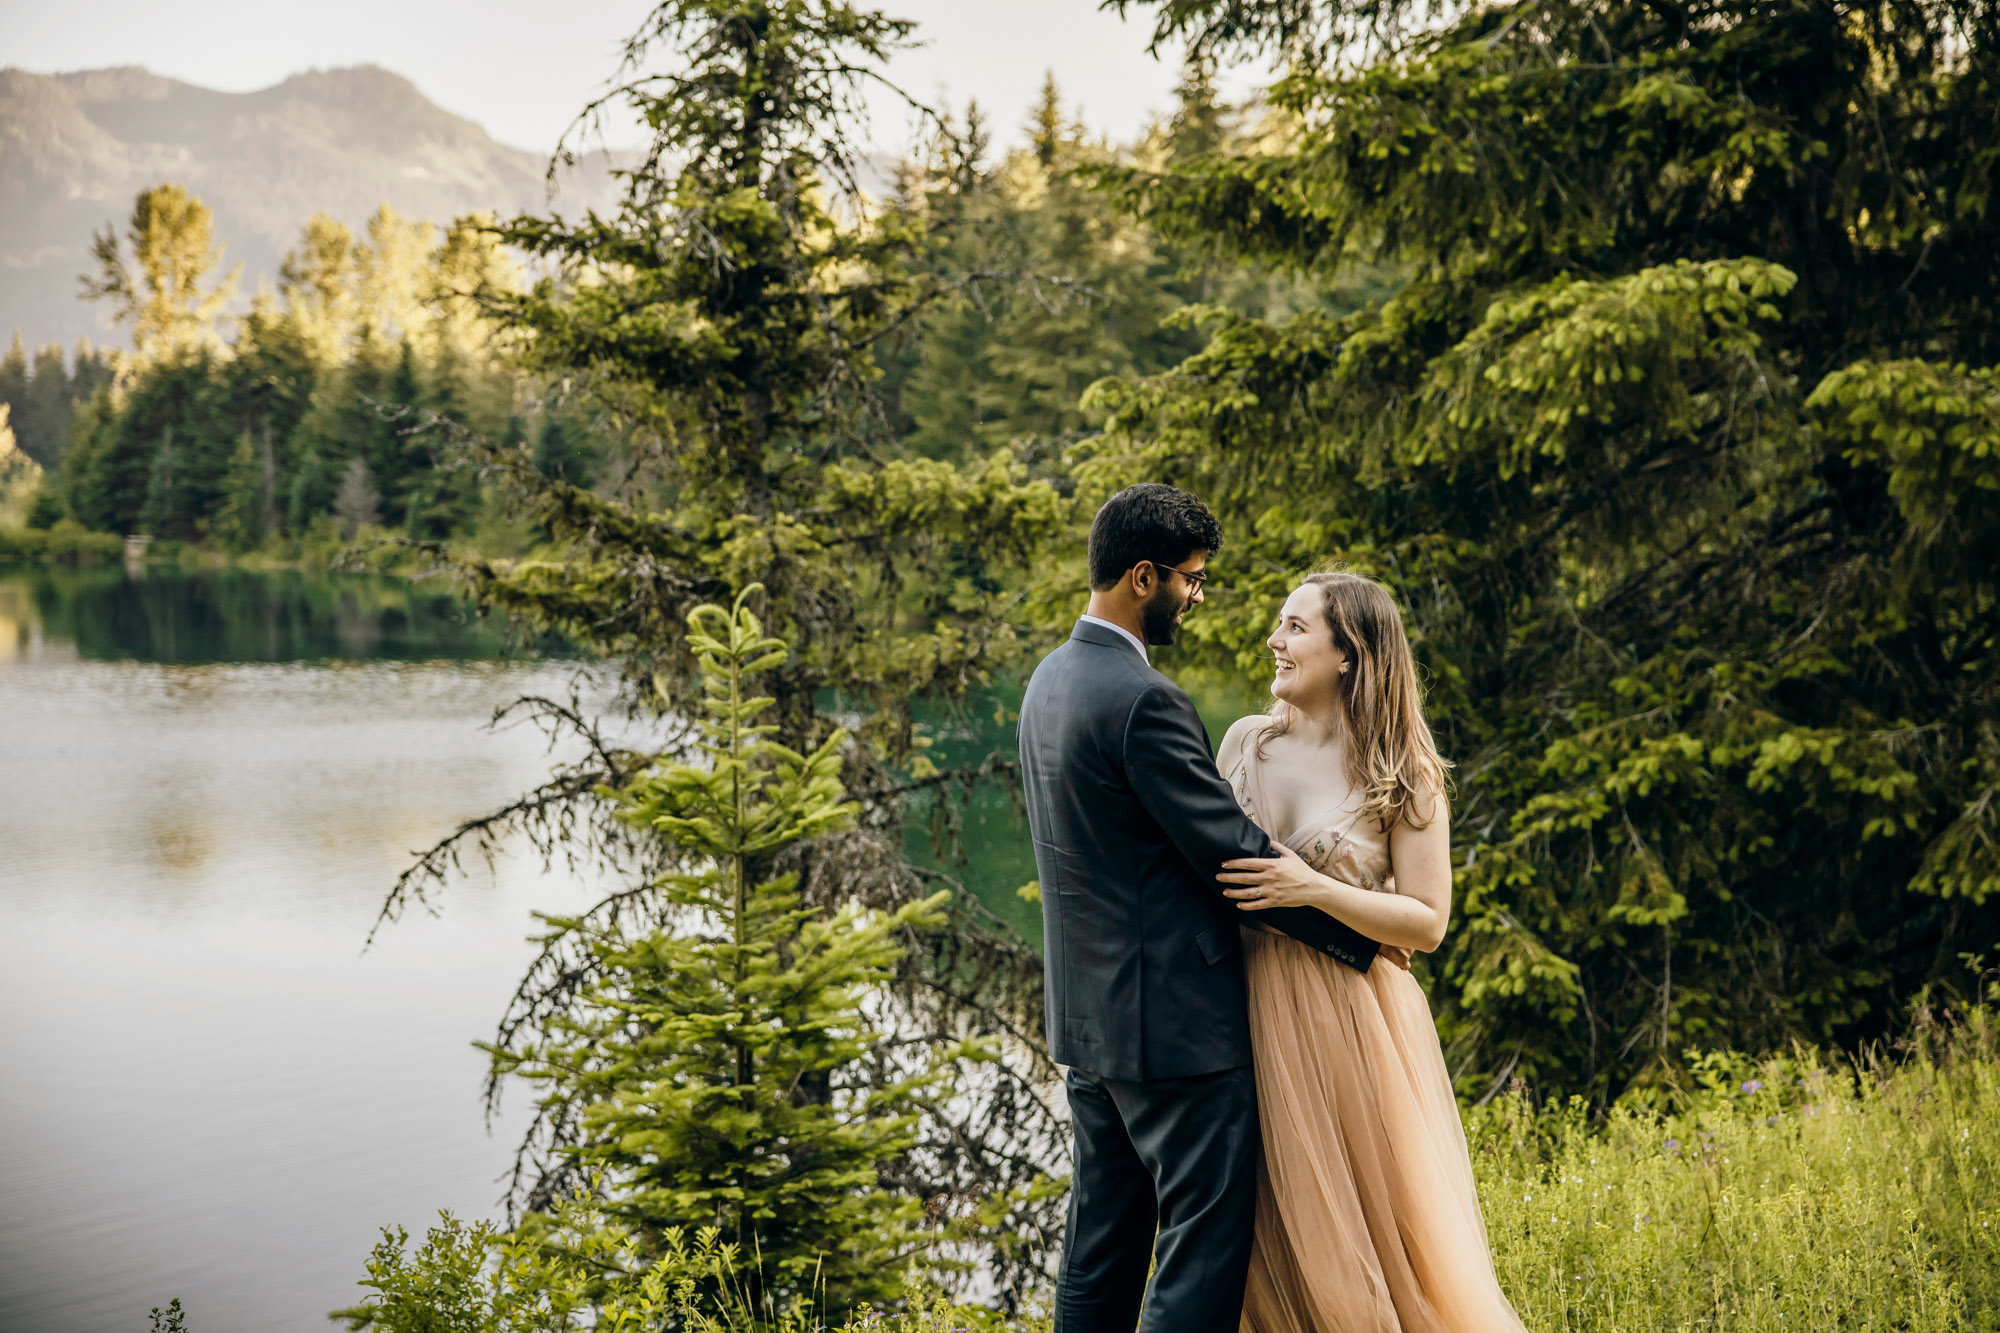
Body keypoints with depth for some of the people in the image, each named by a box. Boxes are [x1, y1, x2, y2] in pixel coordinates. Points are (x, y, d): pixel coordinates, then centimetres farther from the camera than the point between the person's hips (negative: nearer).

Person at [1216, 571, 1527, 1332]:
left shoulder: (1404, 777, -6)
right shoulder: (1246, 741, 5)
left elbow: (1428, 923, -8)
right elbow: (1210, 864, 14)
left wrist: (1314, 890, -20)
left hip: (1345, 1024, -4)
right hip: (1252, 1012, 4)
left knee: (1373, 1230, 4)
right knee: (1275, 1234, 11)